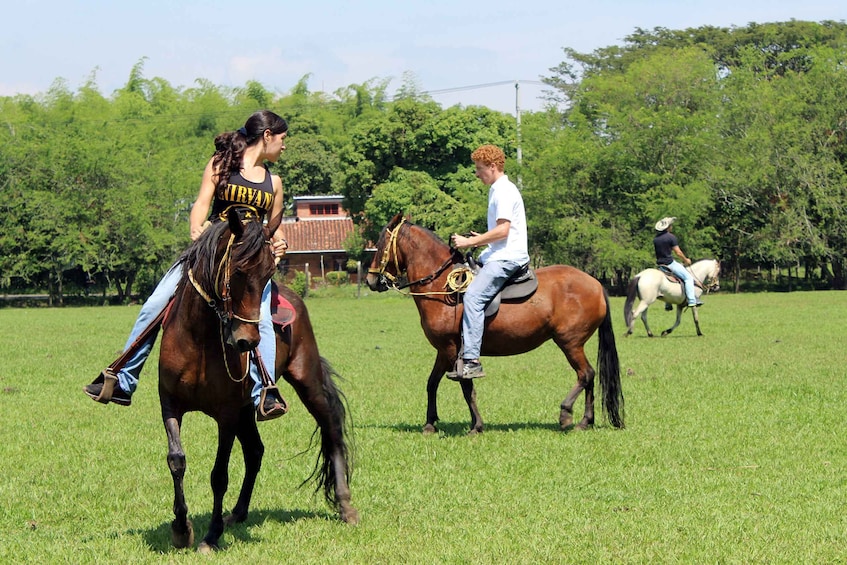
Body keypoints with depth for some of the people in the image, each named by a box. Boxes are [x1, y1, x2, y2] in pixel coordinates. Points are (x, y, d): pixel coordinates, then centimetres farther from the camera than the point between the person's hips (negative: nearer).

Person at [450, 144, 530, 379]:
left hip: (507, 257, -12)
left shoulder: (504, 191, -12)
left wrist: (469, 242, -16)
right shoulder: (497, 190, 20)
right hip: (497, 256, 12)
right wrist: (481, 239, 14)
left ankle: (472, 360, -32)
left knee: (473, 296, -25)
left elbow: (503, 230, -21)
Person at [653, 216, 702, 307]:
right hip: (670, 263, -8)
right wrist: (686, 260, 4)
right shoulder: (671, 237, -13)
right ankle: (692, 300, -11)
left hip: (660, 265, 8)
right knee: (688, 277, -2)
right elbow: (678, 252, -11)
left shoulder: (655, 238, 8)